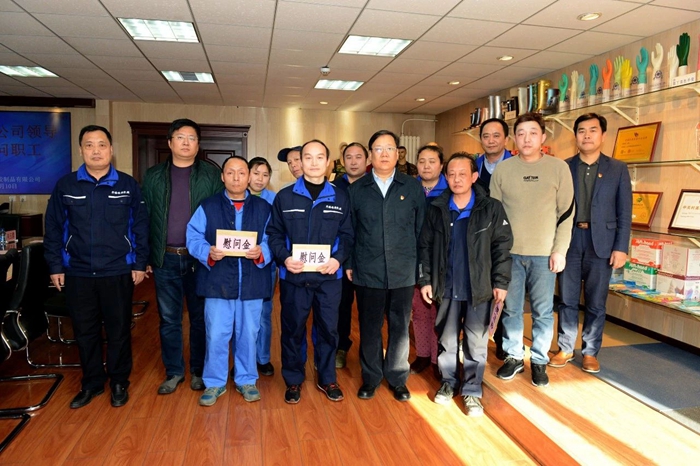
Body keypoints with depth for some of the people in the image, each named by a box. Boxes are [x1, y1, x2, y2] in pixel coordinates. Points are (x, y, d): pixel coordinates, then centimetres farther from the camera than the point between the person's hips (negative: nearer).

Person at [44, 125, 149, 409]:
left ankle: (119, 382, 26)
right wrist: (55, 267, 2)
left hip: (118, 273, -2)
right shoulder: (65, 186, 2)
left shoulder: (128, 185, -1)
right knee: (85, 331, 12)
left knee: (119, 330, 9)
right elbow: (54, 228, 5)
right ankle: (92, 382, 30)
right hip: (77, 274, 2)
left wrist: (140, 264, -3)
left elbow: (140, 226, 0)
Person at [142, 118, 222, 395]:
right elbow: (144, 217, 7)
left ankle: (199, 371, 25)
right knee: (168, 319, 11)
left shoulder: (211, 174, 1)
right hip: (165, 259, 2)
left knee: (200, 318, 9)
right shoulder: (153, 175, 8)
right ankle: (174, 372, 27)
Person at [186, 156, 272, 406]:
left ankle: (246, 380, 28)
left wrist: (261, 252, -18)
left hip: (252, 282, 1)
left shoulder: (263, 207, 8)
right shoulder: (207, 206, 6)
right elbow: (193, 238, -1)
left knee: (248, 334, 11)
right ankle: (214, 382, 23)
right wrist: (208, 252, -19)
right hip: (218, 281, 0)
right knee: (216, 335, 4)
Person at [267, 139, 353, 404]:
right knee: (293, 329, 9)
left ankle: (327, 379, 30)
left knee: (328, 328, 10)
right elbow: (274, 233, 3)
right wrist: (284, 258, -14)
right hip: (293, 275, -1)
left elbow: (346, 235, 5)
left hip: (329, 276, 1)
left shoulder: (340, 198, 5)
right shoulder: (284, 196, 2)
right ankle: (293, 380, 28)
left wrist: (338, 258, -12)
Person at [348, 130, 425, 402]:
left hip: (403, 272, 0)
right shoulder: (356, 189, 4)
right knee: (369, 327, 11)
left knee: (400, 328, 11)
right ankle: (370, 377, 30)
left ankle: (397, 379, 30)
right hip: (367, 272, 0)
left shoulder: (413, 187, 3)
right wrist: (349, 264, 1)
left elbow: (421, 229, 4)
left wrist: (420, 265, 2)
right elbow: (349, 230, 5)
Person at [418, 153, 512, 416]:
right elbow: (426, 246, 5)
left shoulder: (492, 209, -4)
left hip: (480, 287, -1)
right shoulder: (436, 209, 1)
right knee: (447, 338, 14)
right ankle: (448, 382, 32)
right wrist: (425, 280, 2)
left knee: (476, 342, 8)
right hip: (447, 287, 2)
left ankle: (472, 390, 22)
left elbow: (502, 247, -3)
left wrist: (501, 282, -7)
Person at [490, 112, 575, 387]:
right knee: (511, 309, 10)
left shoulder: (559, 168, -1)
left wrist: (560, 250, -4)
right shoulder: (502, 169, 2)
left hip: (544, 254, -1)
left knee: (542, 311, 7)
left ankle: (539, 361, 24)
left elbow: (566, 213, 1)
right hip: (510, 253, 1)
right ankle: (514, 356, 26)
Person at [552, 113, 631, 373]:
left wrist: (621, 248, -5)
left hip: (601, 242, 0)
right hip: (569, 240, 0)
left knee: (595, 303, 8)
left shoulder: (617, 169, 4)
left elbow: (624, 213, 2)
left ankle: (590, 352, 23)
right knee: (567, 300, 8)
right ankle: (565, 349, 22)